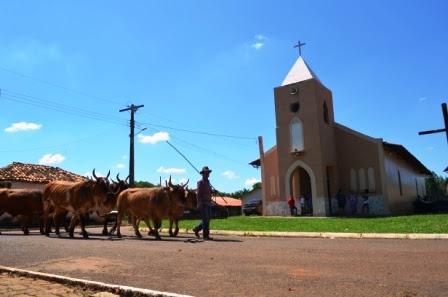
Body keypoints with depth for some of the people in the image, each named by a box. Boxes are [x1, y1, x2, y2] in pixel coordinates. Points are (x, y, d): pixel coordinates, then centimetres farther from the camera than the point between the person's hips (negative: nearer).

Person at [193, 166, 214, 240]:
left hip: (208, 204, 8)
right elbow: (198, 194, -13)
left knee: (207, 220, 8)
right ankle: (205, 236, -3)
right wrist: (199, 204, -20)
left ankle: (196, 229, 25)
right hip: (203, 204, -8)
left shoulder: (208, 182, 17)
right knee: (205, 220, -8)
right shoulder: (200, 183, -6)